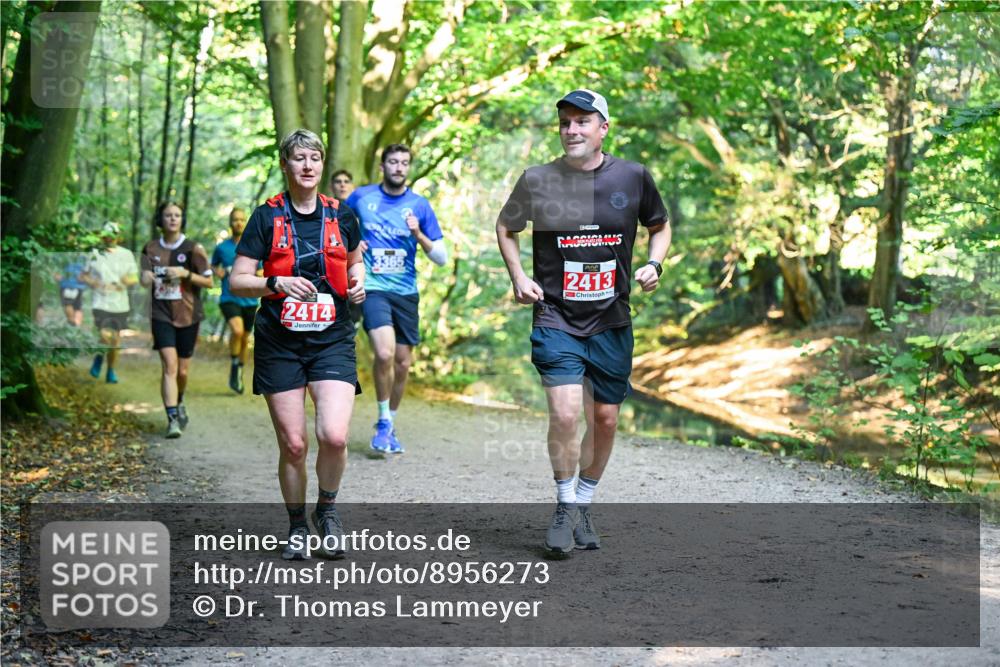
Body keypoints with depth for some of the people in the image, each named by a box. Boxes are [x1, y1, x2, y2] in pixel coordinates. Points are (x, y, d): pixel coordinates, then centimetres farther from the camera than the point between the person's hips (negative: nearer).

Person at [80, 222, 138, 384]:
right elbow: (82, 276, 10)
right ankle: (99, 358, 14)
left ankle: (111, 372, 25)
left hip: (120, 305, 2)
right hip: (101, 303, -2)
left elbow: (135, 278, 5)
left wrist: (127, 280, -18)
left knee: (116, 340, 8)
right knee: (106, 337, -17)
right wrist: (92, 282, -11)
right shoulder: (95, 255, 2)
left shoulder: (126, 255, 4)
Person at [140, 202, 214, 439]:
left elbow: (208, 281, 0)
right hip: (162, 315, 0)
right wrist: (147, 278, -8)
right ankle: (173, 419, -16)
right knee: (169, 366, -15)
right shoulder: (151, 249, 6)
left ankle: (179, 403, 40)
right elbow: (145, 280, 16)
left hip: (188, 315, 0)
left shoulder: (193, 248, -2)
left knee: (182, 371, 9)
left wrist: (185, 273, -15)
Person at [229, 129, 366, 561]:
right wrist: (278, 283, -19)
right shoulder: (267, 217, -1)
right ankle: (297, 526, 22)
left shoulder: (342, 216, 6)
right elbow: (237, 281, -2)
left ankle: (328, 508, 12)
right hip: (279, 343, -1)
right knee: (292, 444, 0)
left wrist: (357, 283, 2)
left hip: (332, 340, 1)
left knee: (334, 436, -16)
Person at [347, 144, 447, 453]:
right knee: (384, 353, -22)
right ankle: (383, 421, -1)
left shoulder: (419, 205, 3)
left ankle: (390, 424, 29)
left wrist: (418, 234, -14)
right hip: (373, 288, -3)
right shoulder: (361, 196, 1)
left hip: (406, 292, 3)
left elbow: (441, 258, 3)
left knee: (403, 363, 7)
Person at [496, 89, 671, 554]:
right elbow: (505, 228, 14)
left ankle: (584, 505, 29)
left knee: (605, 419, 8)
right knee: (565, 413, -17)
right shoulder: (537, 180, -3)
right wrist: (518, 277, 0)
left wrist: (653, 264, -2)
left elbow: (660, 227, 17)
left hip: (612, 323, 2)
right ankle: (565, 507, 4)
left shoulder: (633, 177, 0)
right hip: (556, 320, -2)